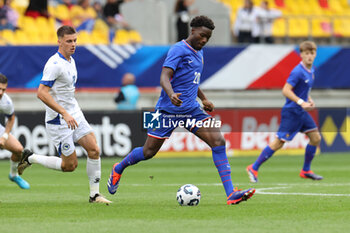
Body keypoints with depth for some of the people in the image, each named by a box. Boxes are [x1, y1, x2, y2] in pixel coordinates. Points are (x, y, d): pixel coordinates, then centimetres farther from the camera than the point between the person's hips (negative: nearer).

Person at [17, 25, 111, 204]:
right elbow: (42, 93, -26)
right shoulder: (54, 64, -20)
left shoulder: (70, 61, 10)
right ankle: (30, 158, 15)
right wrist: (65, 114, -28)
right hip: (58, 120, -8)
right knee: (70, 165, -4)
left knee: (94, 150, -5)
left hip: (74, 115, 8)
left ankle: (94, 194, 3)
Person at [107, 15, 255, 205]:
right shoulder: (179, 49, -11)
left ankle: (231, 194, -18)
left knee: (218, 141, -13)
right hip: (168, 110, -7)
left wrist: (203, 99, 27)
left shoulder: (198, 53, 16)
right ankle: (118, 169, 35)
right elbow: (164, 77, -23)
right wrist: (171, 94, -41)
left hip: (191, 110, 7)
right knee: (148, 152, 3)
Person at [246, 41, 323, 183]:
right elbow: (286, 90, -24)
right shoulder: (297, 72, -19)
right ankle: (253, 168, 2)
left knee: (316, 138, 5)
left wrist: (308, 100, 10)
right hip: (291, 112, -9)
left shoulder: (310, 70, 9)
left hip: (301, 112, 9)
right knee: (279, 142, -7)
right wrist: (301, 102, -29)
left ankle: (306, 171, 18)